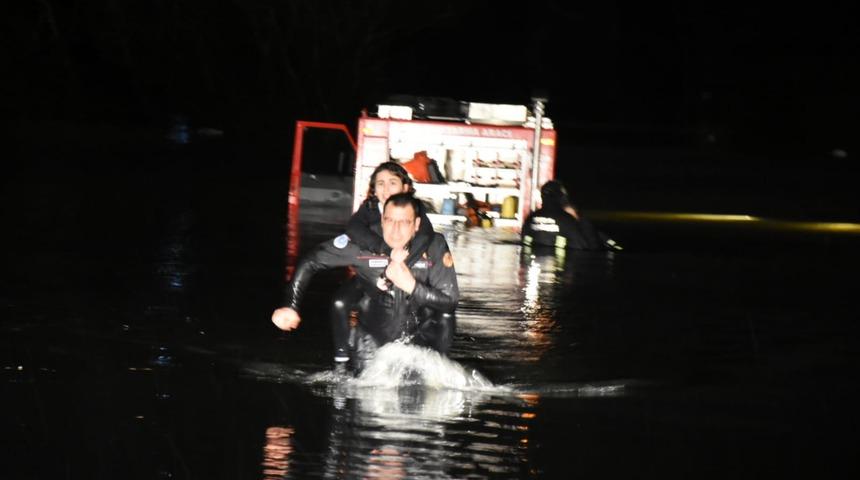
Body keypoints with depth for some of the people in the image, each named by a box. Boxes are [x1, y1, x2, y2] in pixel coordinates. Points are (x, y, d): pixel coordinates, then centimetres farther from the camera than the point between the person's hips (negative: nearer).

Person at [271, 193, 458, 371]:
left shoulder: (434, 245, -21)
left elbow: (451, 300, -21)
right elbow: (310, 262, -13)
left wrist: (412, 286, -35)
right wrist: (290, 306, -20)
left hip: (421, 330, 1)